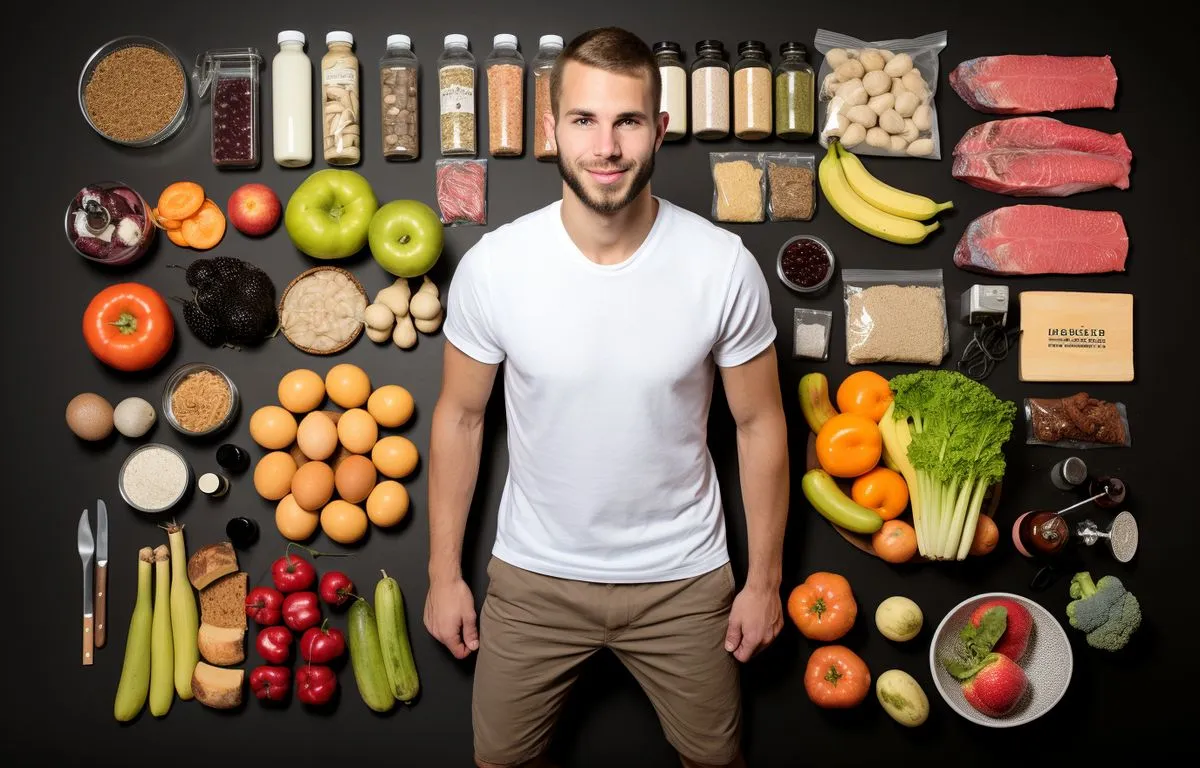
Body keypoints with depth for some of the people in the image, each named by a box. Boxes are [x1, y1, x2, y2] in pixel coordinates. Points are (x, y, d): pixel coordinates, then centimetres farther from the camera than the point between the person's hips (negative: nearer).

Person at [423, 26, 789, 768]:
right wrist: (444, 574, 1)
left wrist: (765, 578, 0)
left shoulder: (724, 266, -18)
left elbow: (760, 425, -6)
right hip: (535, 577, 1)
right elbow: (460, 418, -3)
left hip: (682, 579, 0)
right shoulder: (492, 265, -17)